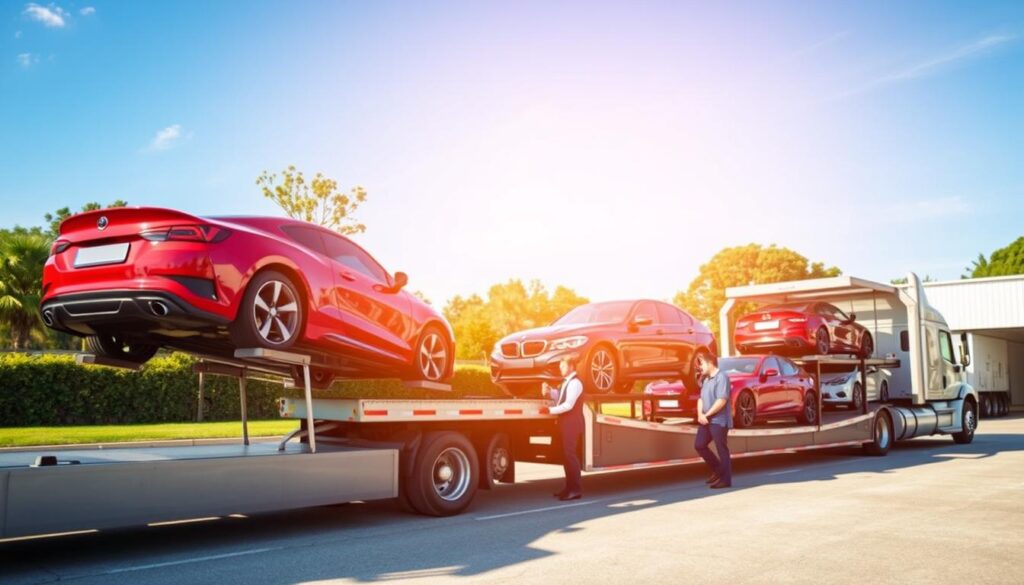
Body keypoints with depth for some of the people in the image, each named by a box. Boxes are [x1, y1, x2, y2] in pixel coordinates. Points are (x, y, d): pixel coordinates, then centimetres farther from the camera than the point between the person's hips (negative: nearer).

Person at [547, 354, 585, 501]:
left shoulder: (575, 383, -14)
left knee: (569, 454, -10)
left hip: (572, 423, -10)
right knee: (566, 455, 12)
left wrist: (550, 410, -18)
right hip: (566, 423, 10)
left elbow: (568, 405, -21)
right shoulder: (566, 382, 16)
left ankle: (576, 489, -7)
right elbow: (560, 399, 16)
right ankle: (570, 487, 19)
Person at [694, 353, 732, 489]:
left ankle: (725, 480, 5)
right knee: (699, 445, 9)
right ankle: (718, 470, 23)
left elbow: (722, 400, -21)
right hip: (707, 420, 9)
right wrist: (700, 415, -4)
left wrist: (707, 415, -16)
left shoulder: (721, 377, -13)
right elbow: (701, 398, 14)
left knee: (722, 450, -3)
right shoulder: (706, 379, 16)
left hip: (719, 420, -9)